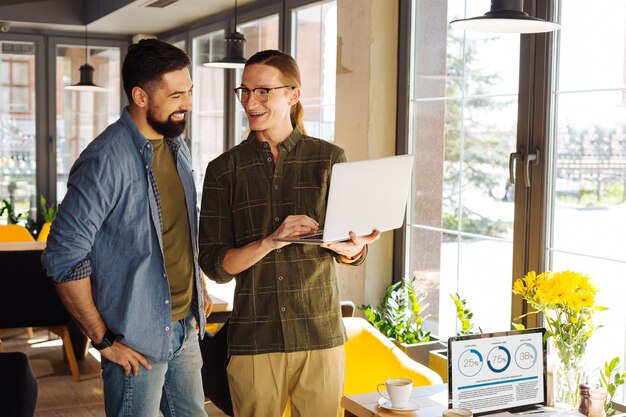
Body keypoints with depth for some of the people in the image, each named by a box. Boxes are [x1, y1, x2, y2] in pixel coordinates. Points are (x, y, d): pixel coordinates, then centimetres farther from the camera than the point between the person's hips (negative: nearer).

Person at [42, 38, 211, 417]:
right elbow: (64, 258, -20)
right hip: (138, 341, -7)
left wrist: (199, 287, 12)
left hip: (186, 328, 7)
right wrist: (103, 340, -16)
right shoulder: (106, 161, -19)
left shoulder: (178, 147, 6)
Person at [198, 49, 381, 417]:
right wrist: (271, 241, -19)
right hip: (254, 340, 0)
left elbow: (353, 253, 8)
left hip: (321, 334, 0)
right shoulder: (224, 170, 3)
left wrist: (353, 247, -16)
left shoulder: (329, 159, 3)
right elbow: (215, 265, -3)